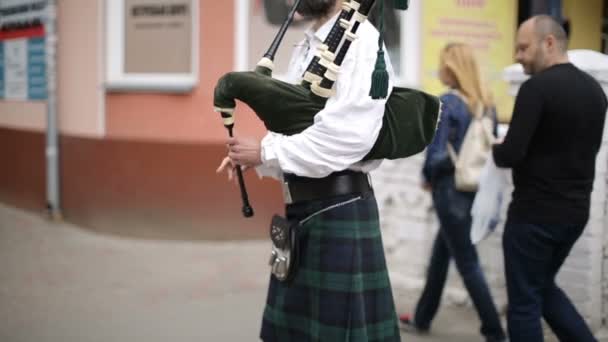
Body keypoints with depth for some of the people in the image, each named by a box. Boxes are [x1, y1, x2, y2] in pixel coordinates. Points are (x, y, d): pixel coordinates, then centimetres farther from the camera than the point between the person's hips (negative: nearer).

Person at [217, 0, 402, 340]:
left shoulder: (362, 39, -11)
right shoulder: (307, 47, 14)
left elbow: (351, 133, -22)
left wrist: (265, 152, -17)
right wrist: (254, 153, -1)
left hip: (339, 208, -8)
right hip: (301, 205, 8)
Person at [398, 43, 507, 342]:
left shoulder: (447, 102, -15)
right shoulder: (486, 102, 6)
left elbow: (437, 153, -17)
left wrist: (428, 177, 0)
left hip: (451, 188, -8)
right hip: (475, 186, 8)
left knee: (467, 262, 1)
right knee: (440, 254, 20)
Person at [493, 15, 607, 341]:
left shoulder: (537, 87, -16)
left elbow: (511, 155, -22)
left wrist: (496, 148, 1)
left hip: (535, 213, -8)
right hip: (576, 210, 8)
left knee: (524, 301, 4)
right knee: (544, 287, 24)